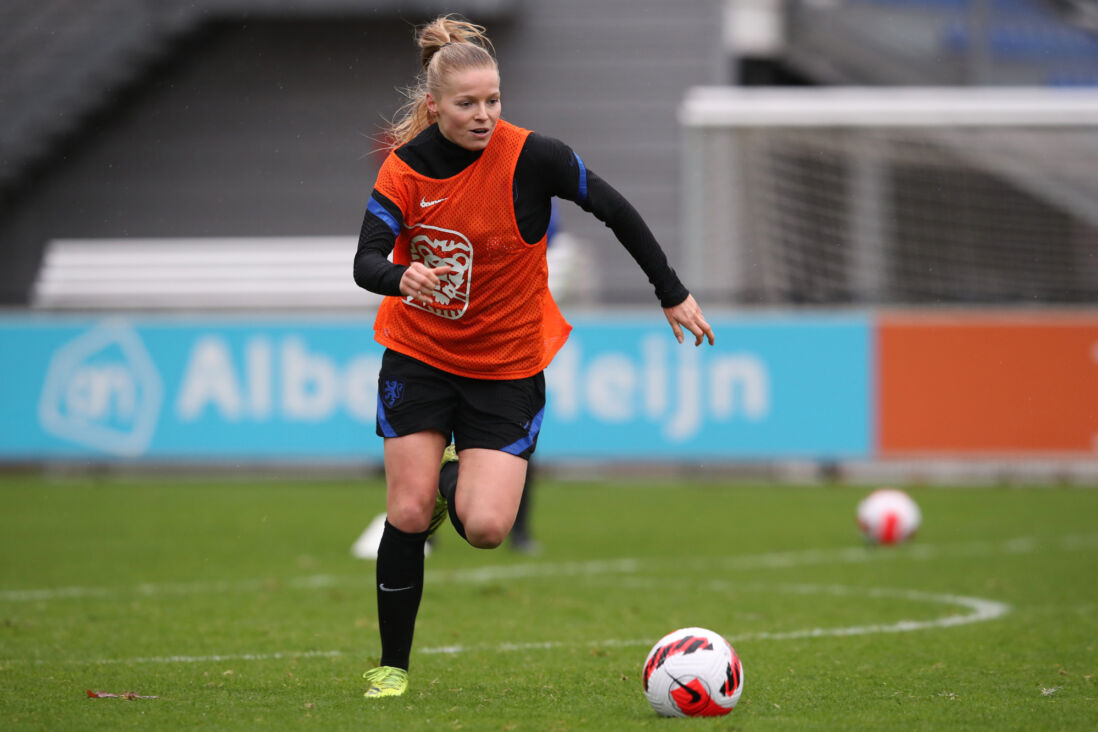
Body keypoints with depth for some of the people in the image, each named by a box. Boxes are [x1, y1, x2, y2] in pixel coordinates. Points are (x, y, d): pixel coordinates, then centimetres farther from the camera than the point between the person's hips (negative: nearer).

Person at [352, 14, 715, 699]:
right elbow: (366, 262, -20)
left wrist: (673, 293, -2)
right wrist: (402, 277, -43)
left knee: (485, 528, -14)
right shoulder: (405, 168, -11)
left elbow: (616, 211, -7)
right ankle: (392, 665, 12)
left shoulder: (531, 157, -18)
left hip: (507, 365, -1)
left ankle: (457, 483, 24)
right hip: (419, 353, 1)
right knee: (408, 514, -7)